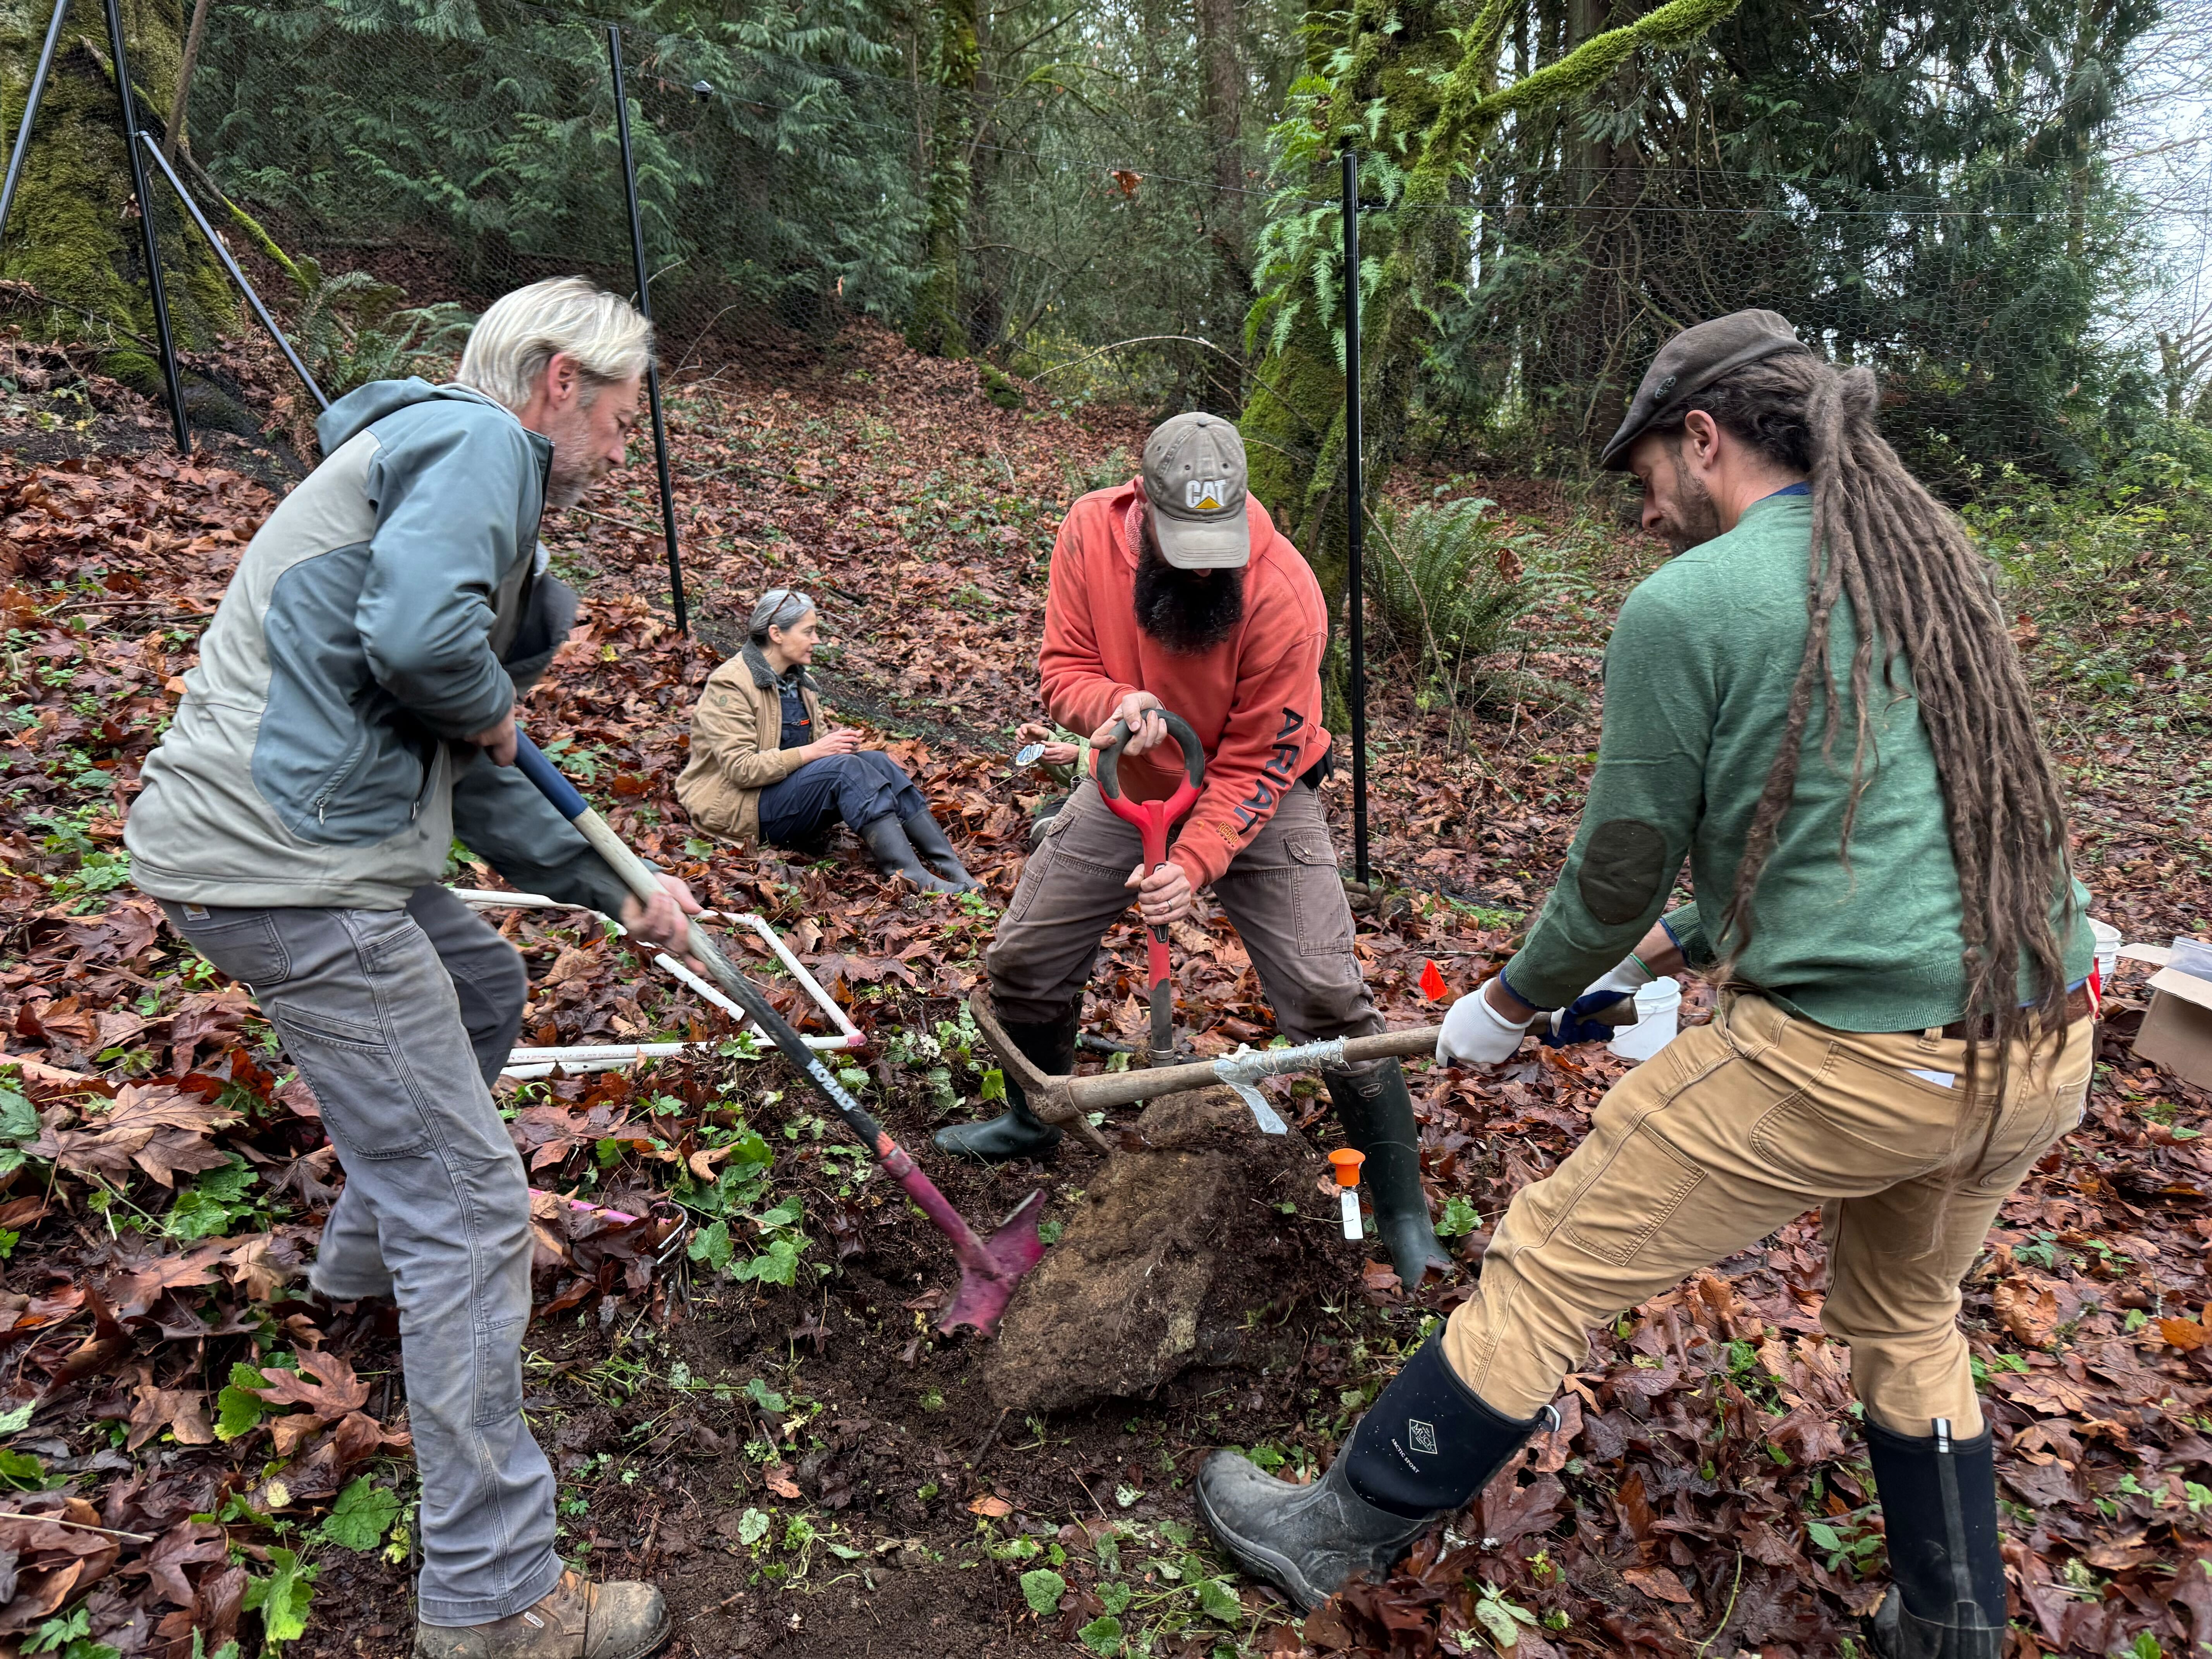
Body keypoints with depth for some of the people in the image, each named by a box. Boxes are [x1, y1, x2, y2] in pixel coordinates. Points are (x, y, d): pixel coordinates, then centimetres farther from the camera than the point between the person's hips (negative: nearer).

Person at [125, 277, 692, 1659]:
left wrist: (619, 893, 23)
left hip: (302, 836, 10)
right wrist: (493, 707, -4)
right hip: (285, 868, -10)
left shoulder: (465, 469, 24)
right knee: (468, 1204, -6)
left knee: (485, 990, 32)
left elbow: (473, 783, 25)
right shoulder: (478, 441, -6)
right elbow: (420, 636, -27)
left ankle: (371, 1254, 49)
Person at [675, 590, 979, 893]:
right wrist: (812, 752, -25)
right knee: (846, 767, -30)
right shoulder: (729, 685, -13)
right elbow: (741, 769, -21)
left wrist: (834, 743, -4)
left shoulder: (795, 679, 12)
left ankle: (955, 872, -26)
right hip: (741, 809, -8)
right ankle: (915, 880, -38)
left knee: (875, 761, -17)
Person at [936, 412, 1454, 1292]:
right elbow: (1064, 665, -10)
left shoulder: (1283, 595, -30)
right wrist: (1116, 703, -34)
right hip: (1129, 789, 4)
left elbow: (1255, 764, -24)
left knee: (1327, 996, -13)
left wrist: (1193, 863, -36)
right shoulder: (1089, 532, -18)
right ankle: (1032, 1120, 39)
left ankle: (1402, 1210, 5)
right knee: (1021, 961, 9)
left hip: (1255, 799, -4)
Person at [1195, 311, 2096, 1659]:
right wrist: (1675, 948, 27)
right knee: (1905, 1316, 31)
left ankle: (1340, 1534, 22)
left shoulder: (1686, 606, -11)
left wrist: (1507, 1008, 13)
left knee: (1549, 1271, 5)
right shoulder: (1933, 562, 13)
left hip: (1844, 1064, -8)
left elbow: (1617, 877, -5)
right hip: (2043, 1052, 8)